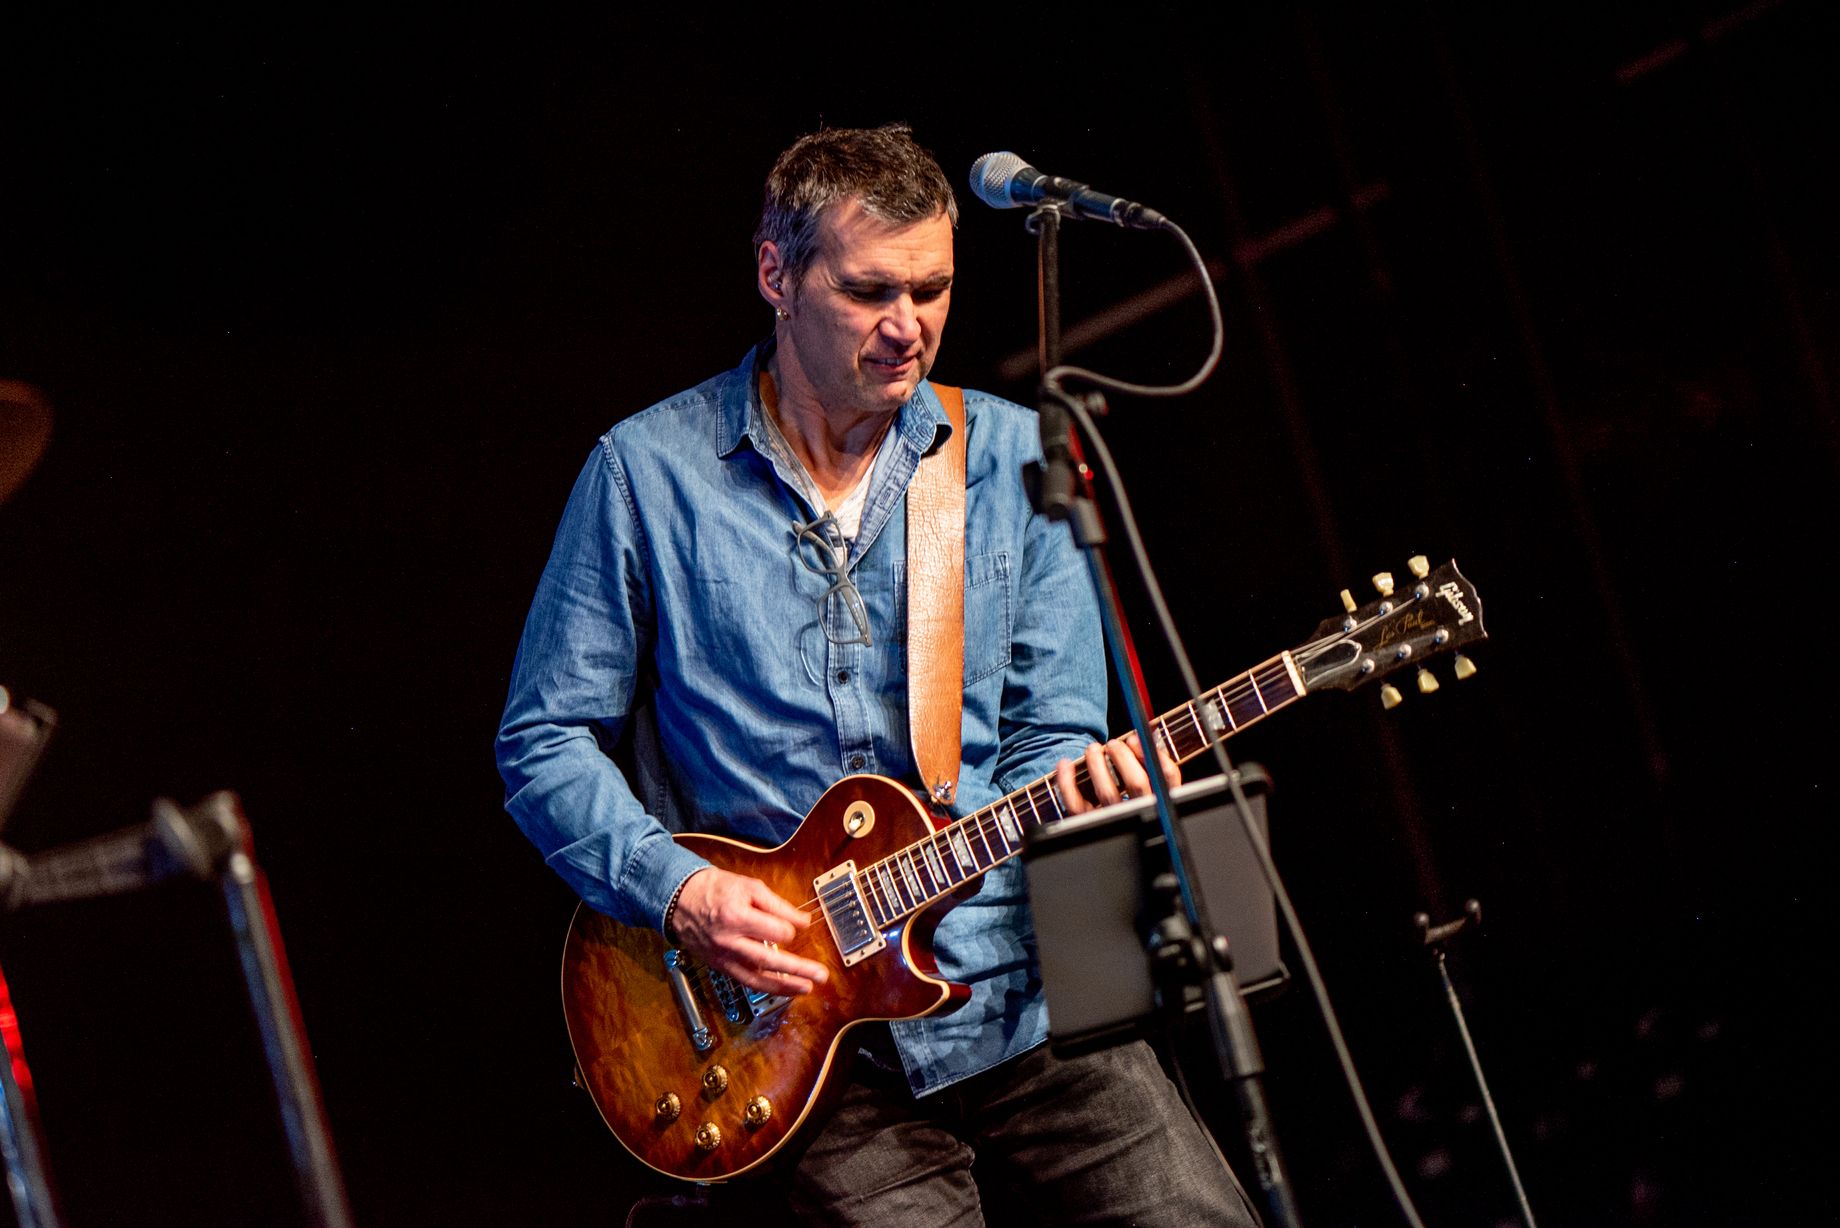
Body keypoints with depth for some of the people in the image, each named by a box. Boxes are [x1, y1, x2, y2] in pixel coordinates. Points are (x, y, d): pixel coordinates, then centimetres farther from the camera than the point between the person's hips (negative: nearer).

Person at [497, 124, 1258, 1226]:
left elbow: (1048, 727, 9)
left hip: (1024, 997, 2)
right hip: (812, 1029, -2)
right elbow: (545, 743, 3)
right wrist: (678, 890, -11)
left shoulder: (1012, 456, 6)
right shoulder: (648, 472, -1)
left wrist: (1076, 777, -14)